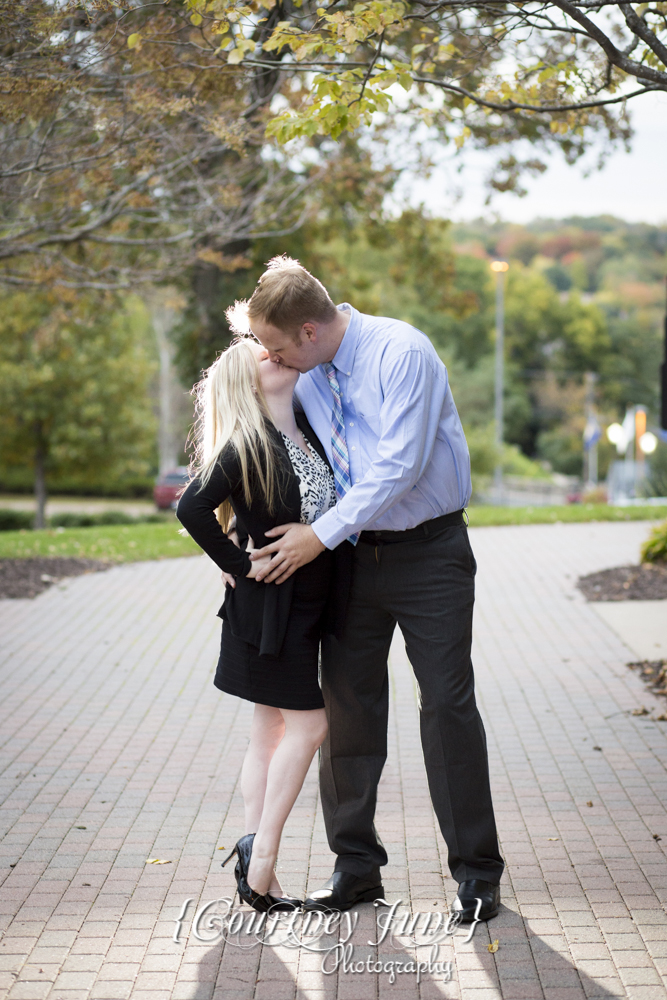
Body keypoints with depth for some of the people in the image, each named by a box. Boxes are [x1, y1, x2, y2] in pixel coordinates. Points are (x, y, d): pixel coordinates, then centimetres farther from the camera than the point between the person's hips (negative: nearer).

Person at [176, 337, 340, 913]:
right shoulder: (245, 446, -15)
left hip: (307, 603, 8)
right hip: (268, 606, -8)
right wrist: (239, 564, -14)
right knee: (307, 724, -7)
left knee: (273, 731, 9)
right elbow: (192, 509, -20)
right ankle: (261, 852, 1)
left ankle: (256, 867, 14)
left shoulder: (308, 430, 8)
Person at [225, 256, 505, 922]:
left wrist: (320, 535, -20)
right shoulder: (302, 374, 3)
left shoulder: (402, 353, -17)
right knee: (346, 705, 5)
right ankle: (355, 866, 16)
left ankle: (475, 871, 7)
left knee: (448, 704, -3)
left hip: (428, 552, -6)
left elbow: (399, 464, -23)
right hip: (352, 555, 6)